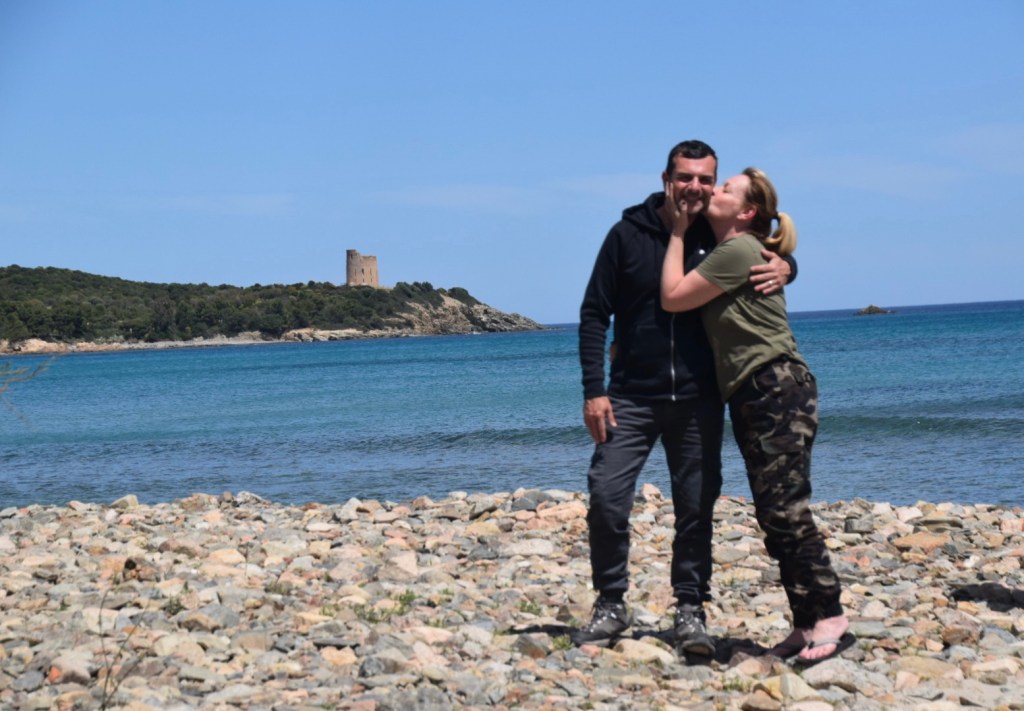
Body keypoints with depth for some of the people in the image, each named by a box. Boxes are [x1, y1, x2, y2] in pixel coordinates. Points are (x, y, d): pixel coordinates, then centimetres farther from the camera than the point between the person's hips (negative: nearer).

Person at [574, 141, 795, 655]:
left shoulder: (720, 237, 2)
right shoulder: (628, 235, -2)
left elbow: (773, 254, 17)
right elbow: (594, 314, -1)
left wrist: (784, 268, -9)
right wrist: (594, 389, -8)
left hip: (698, 400, 2)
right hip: (631, 398, -1)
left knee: (696, 507, 5)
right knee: (606, 498, -8)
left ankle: (690, 610, 17)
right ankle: (610, 605, 10)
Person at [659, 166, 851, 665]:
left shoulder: (738, 250, -11)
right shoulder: (726, 251, 20)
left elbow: (673, 297, -9)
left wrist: (679, 230, -1)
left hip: (777, 390, -10)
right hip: (753, 398, 10)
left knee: (786, 510, -12)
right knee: (775, 516, 8)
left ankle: (829, 619, -10)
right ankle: (806, 622, 11)